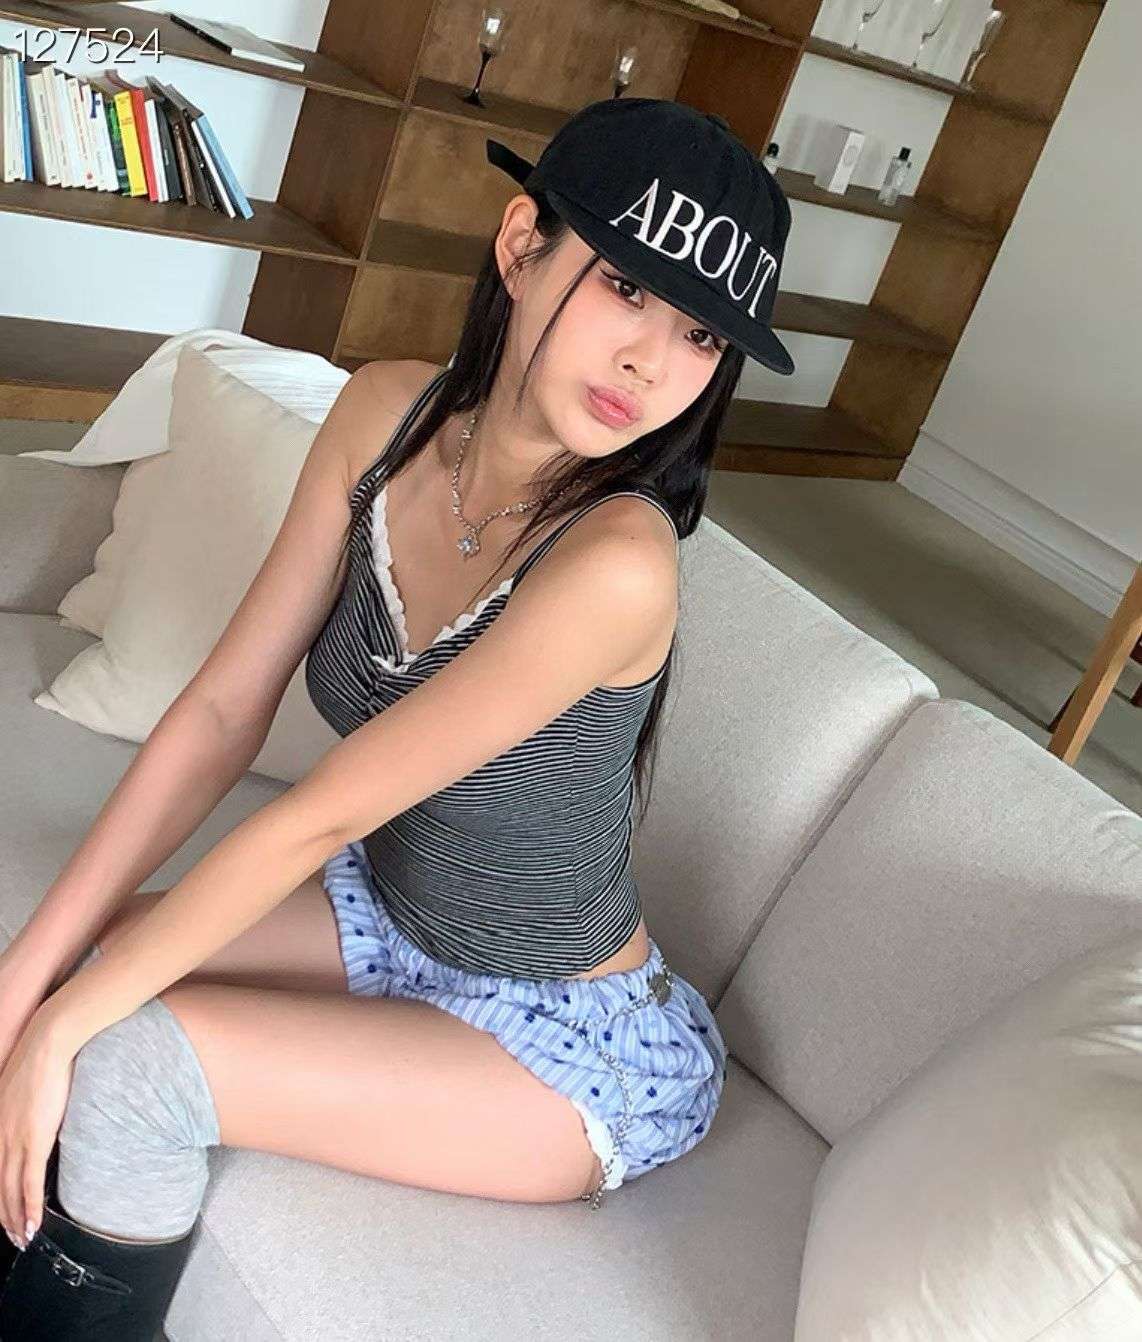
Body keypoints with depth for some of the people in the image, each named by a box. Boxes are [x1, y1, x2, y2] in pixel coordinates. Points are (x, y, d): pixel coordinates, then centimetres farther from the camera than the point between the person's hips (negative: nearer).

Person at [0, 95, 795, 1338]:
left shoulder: (615, 563, -31)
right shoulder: (387, 411, -12)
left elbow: (317, 818, -26)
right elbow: (221, 713, -10)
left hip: (576, 1048, -5)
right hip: (390, 912, 6)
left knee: (131, 1062, -20)